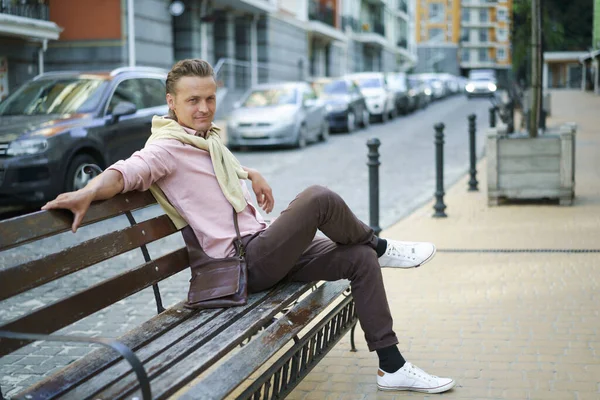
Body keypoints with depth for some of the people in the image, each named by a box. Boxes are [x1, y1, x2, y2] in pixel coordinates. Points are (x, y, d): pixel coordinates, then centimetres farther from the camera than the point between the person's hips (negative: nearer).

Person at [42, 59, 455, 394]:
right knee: (319, 198, -25)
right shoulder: (167, 148, -12)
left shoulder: (210, 139, 15)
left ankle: (393, 366, 7)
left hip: (267, 250, 10)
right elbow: (127, 170, -32)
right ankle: (380, 247, 6)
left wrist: (252, 175, 19)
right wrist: (89, 191, -51)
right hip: (243, 263, -9)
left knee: (360, 259, 2)